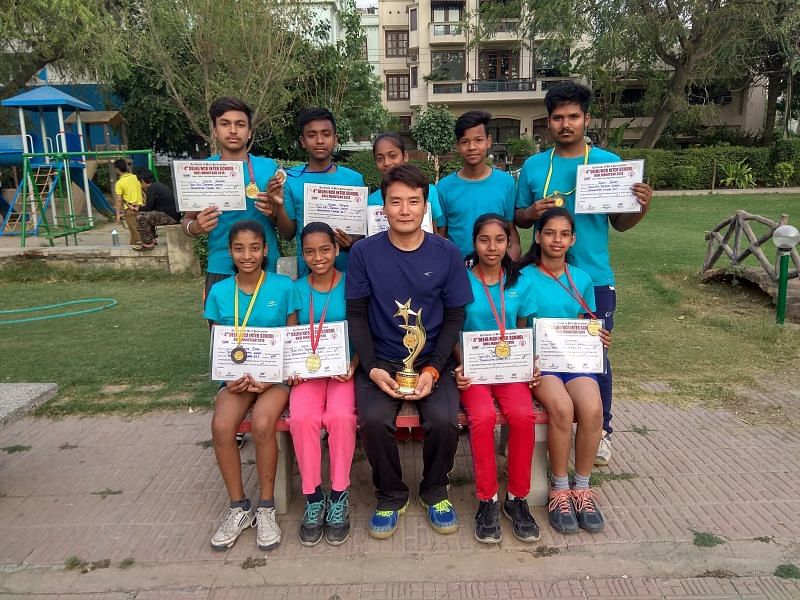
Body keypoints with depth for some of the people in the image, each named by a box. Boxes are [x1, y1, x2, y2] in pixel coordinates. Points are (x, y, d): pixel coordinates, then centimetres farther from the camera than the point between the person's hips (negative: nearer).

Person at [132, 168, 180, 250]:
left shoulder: (152, 188, -11)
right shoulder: (159, 185, 18)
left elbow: (148, 207, -11)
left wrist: (138, 209, 7)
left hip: (170, 217, -10)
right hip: (173, 215, 10)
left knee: (141, 216, -12)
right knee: (148, 215, 27)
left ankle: (148, 244, -6)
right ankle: (152, 239, 28)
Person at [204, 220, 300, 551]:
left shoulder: (284, 287, -2)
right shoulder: (219, 292, 5)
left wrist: (270, 379, -13)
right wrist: (232, 378, -11)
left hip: (275, 374, -2)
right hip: (236, 377, 3)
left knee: (262, 423, -31)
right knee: (221, 425, -26)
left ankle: (266, 508, -7)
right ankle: (238, 507, -3)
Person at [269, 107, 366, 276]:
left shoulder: (354, 179, -4)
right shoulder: (291, 179, -2)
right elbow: (288, 234, 1)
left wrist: (352, 242, -17)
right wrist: (279, 205, -16)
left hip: (347, 269, 0)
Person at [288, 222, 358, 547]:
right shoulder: (296, 289, 7)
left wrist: (352, 366, -15)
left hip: (344, 368, -2)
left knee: (341, 417, -31)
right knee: (302, 418, -27)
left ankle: (339, 496, -10)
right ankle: (313, 497, -8)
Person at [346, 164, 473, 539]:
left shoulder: (447, 254, -1)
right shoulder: (364, 253, -2)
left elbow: (455, 318, 2)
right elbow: (357, 314, 1)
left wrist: (433, 370, -10)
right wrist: (372, 368, -11)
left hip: (433, 361, 0)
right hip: (381, 362, 0)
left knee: (444, 421, -25)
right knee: (373, 420, -26)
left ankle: (435, 491, 9)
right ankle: (391, 496, 5)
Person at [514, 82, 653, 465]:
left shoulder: (608, 163, 1)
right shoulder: (533, 166, 5)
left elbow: (619, 223, 3)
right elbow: (517, 219, 9)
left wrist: (641, 208, -17)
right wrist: (532, 212, -13)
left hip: (594, 278, -1)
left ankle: (600, 432, 23)